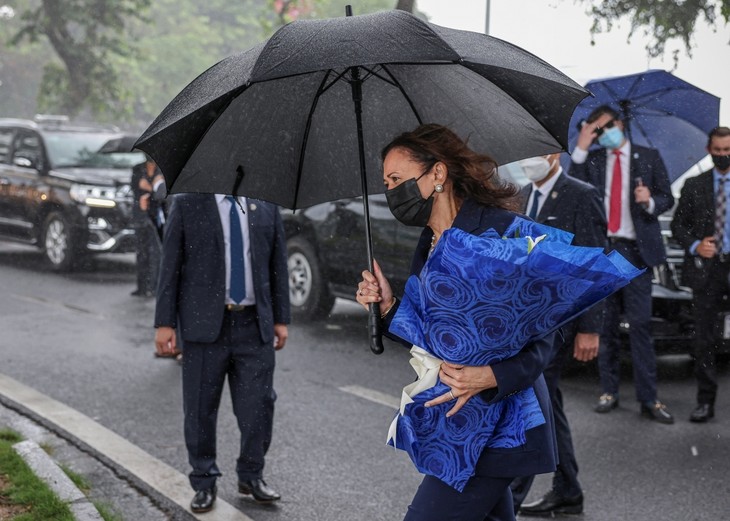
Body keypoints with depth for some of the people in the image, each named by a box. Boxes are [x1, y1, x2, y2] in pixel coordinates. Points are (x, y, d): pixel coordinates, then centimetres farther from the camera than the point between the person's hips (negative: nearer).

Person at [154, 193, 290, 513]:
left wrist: (281, 319, 8)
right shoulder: (186, 204, 0)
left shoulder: (266, 205, 8)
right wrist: (164, 323, -5)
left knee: (258, 406, 4)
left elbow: (278, 264, 10)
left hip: (254, 325, 2)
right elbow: (170, 266, -1)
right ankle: (204, 483, 20)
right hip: (205, 324, -2)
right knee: (200, 409, 5)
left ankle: (251, 476, 24)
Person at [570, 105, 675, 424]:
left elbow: (667, 198, 6)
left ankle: (648, 399, -3)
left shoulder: (649, 157, 7)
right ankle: (609, 391, 15)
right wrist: (581, 148, -11)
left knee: (640, 325, -5)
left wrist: (650, 201, -16)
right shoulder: (591, 159, 9)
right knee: (606, 324, 7)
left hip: (636, 250, -2)